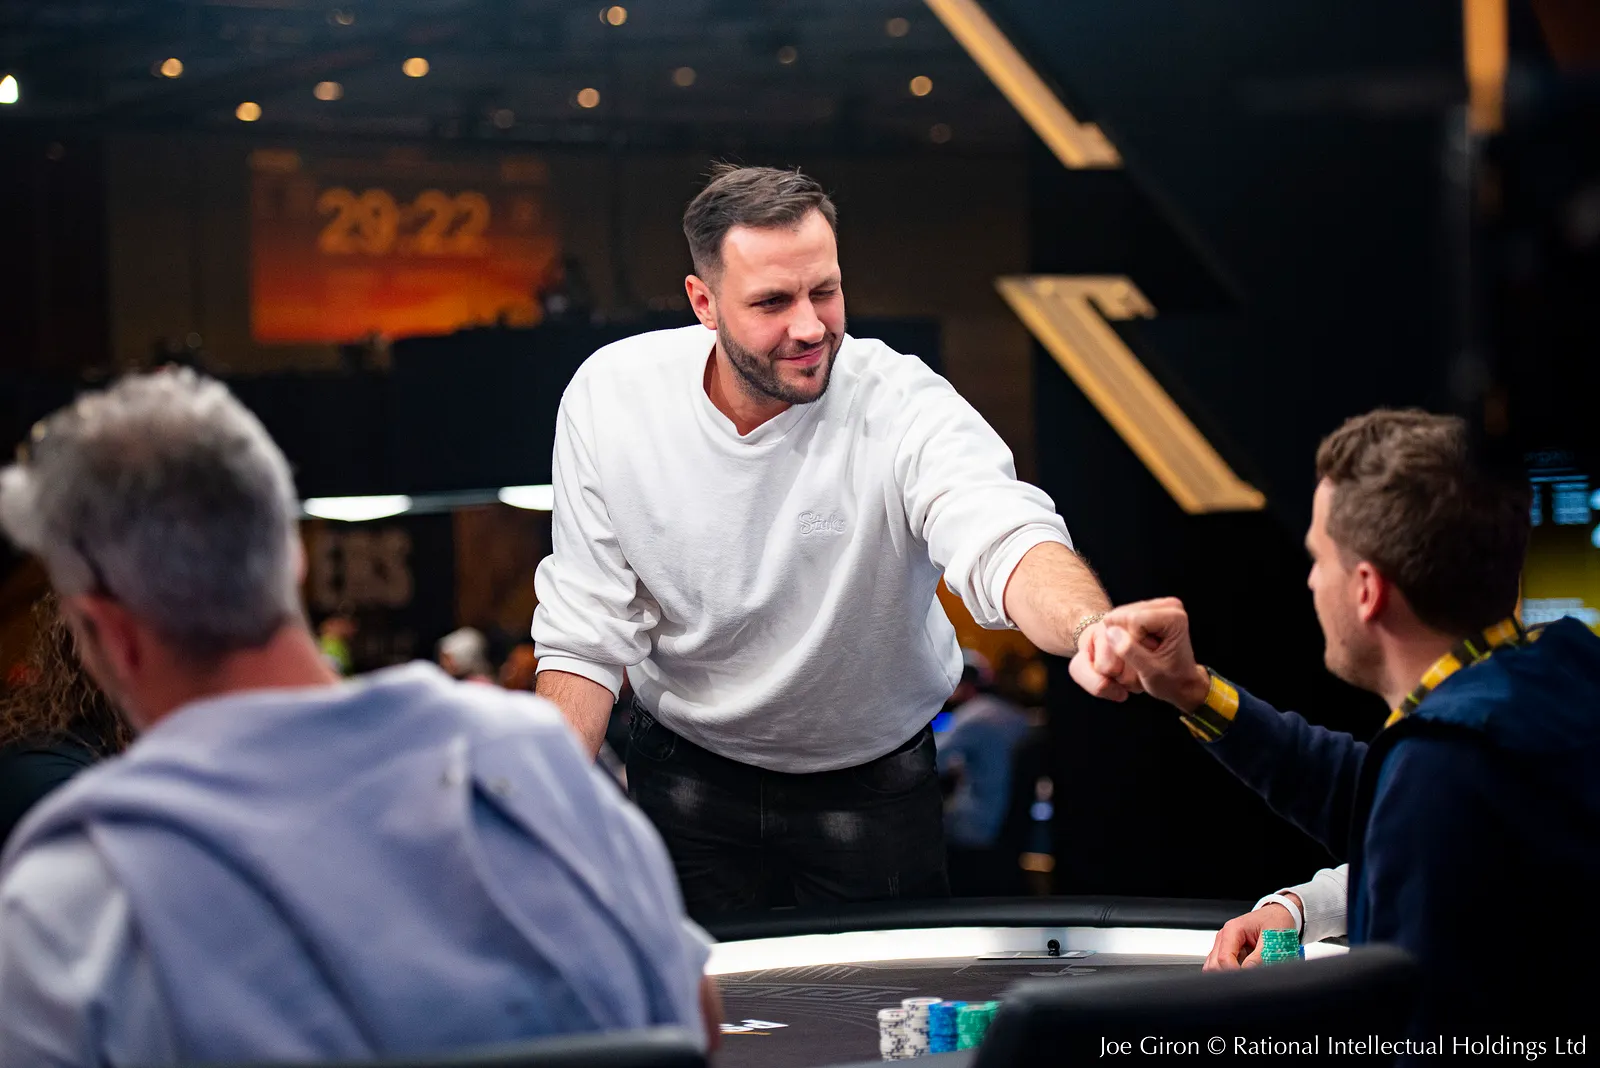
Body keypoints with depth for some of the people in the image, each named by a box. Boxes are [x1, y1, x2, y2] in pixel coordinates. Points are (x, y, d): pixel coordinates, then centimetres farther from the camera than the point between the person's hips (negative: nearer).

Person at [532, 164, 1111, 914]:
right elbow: (584, 634, -9)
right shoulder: (610, 396, -16)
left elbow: (1003, 539, -45)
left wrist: (1093, 629, -67)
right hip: (686, 776, 1)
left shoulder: (904, 405, -25)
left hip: (875, 788, -1)